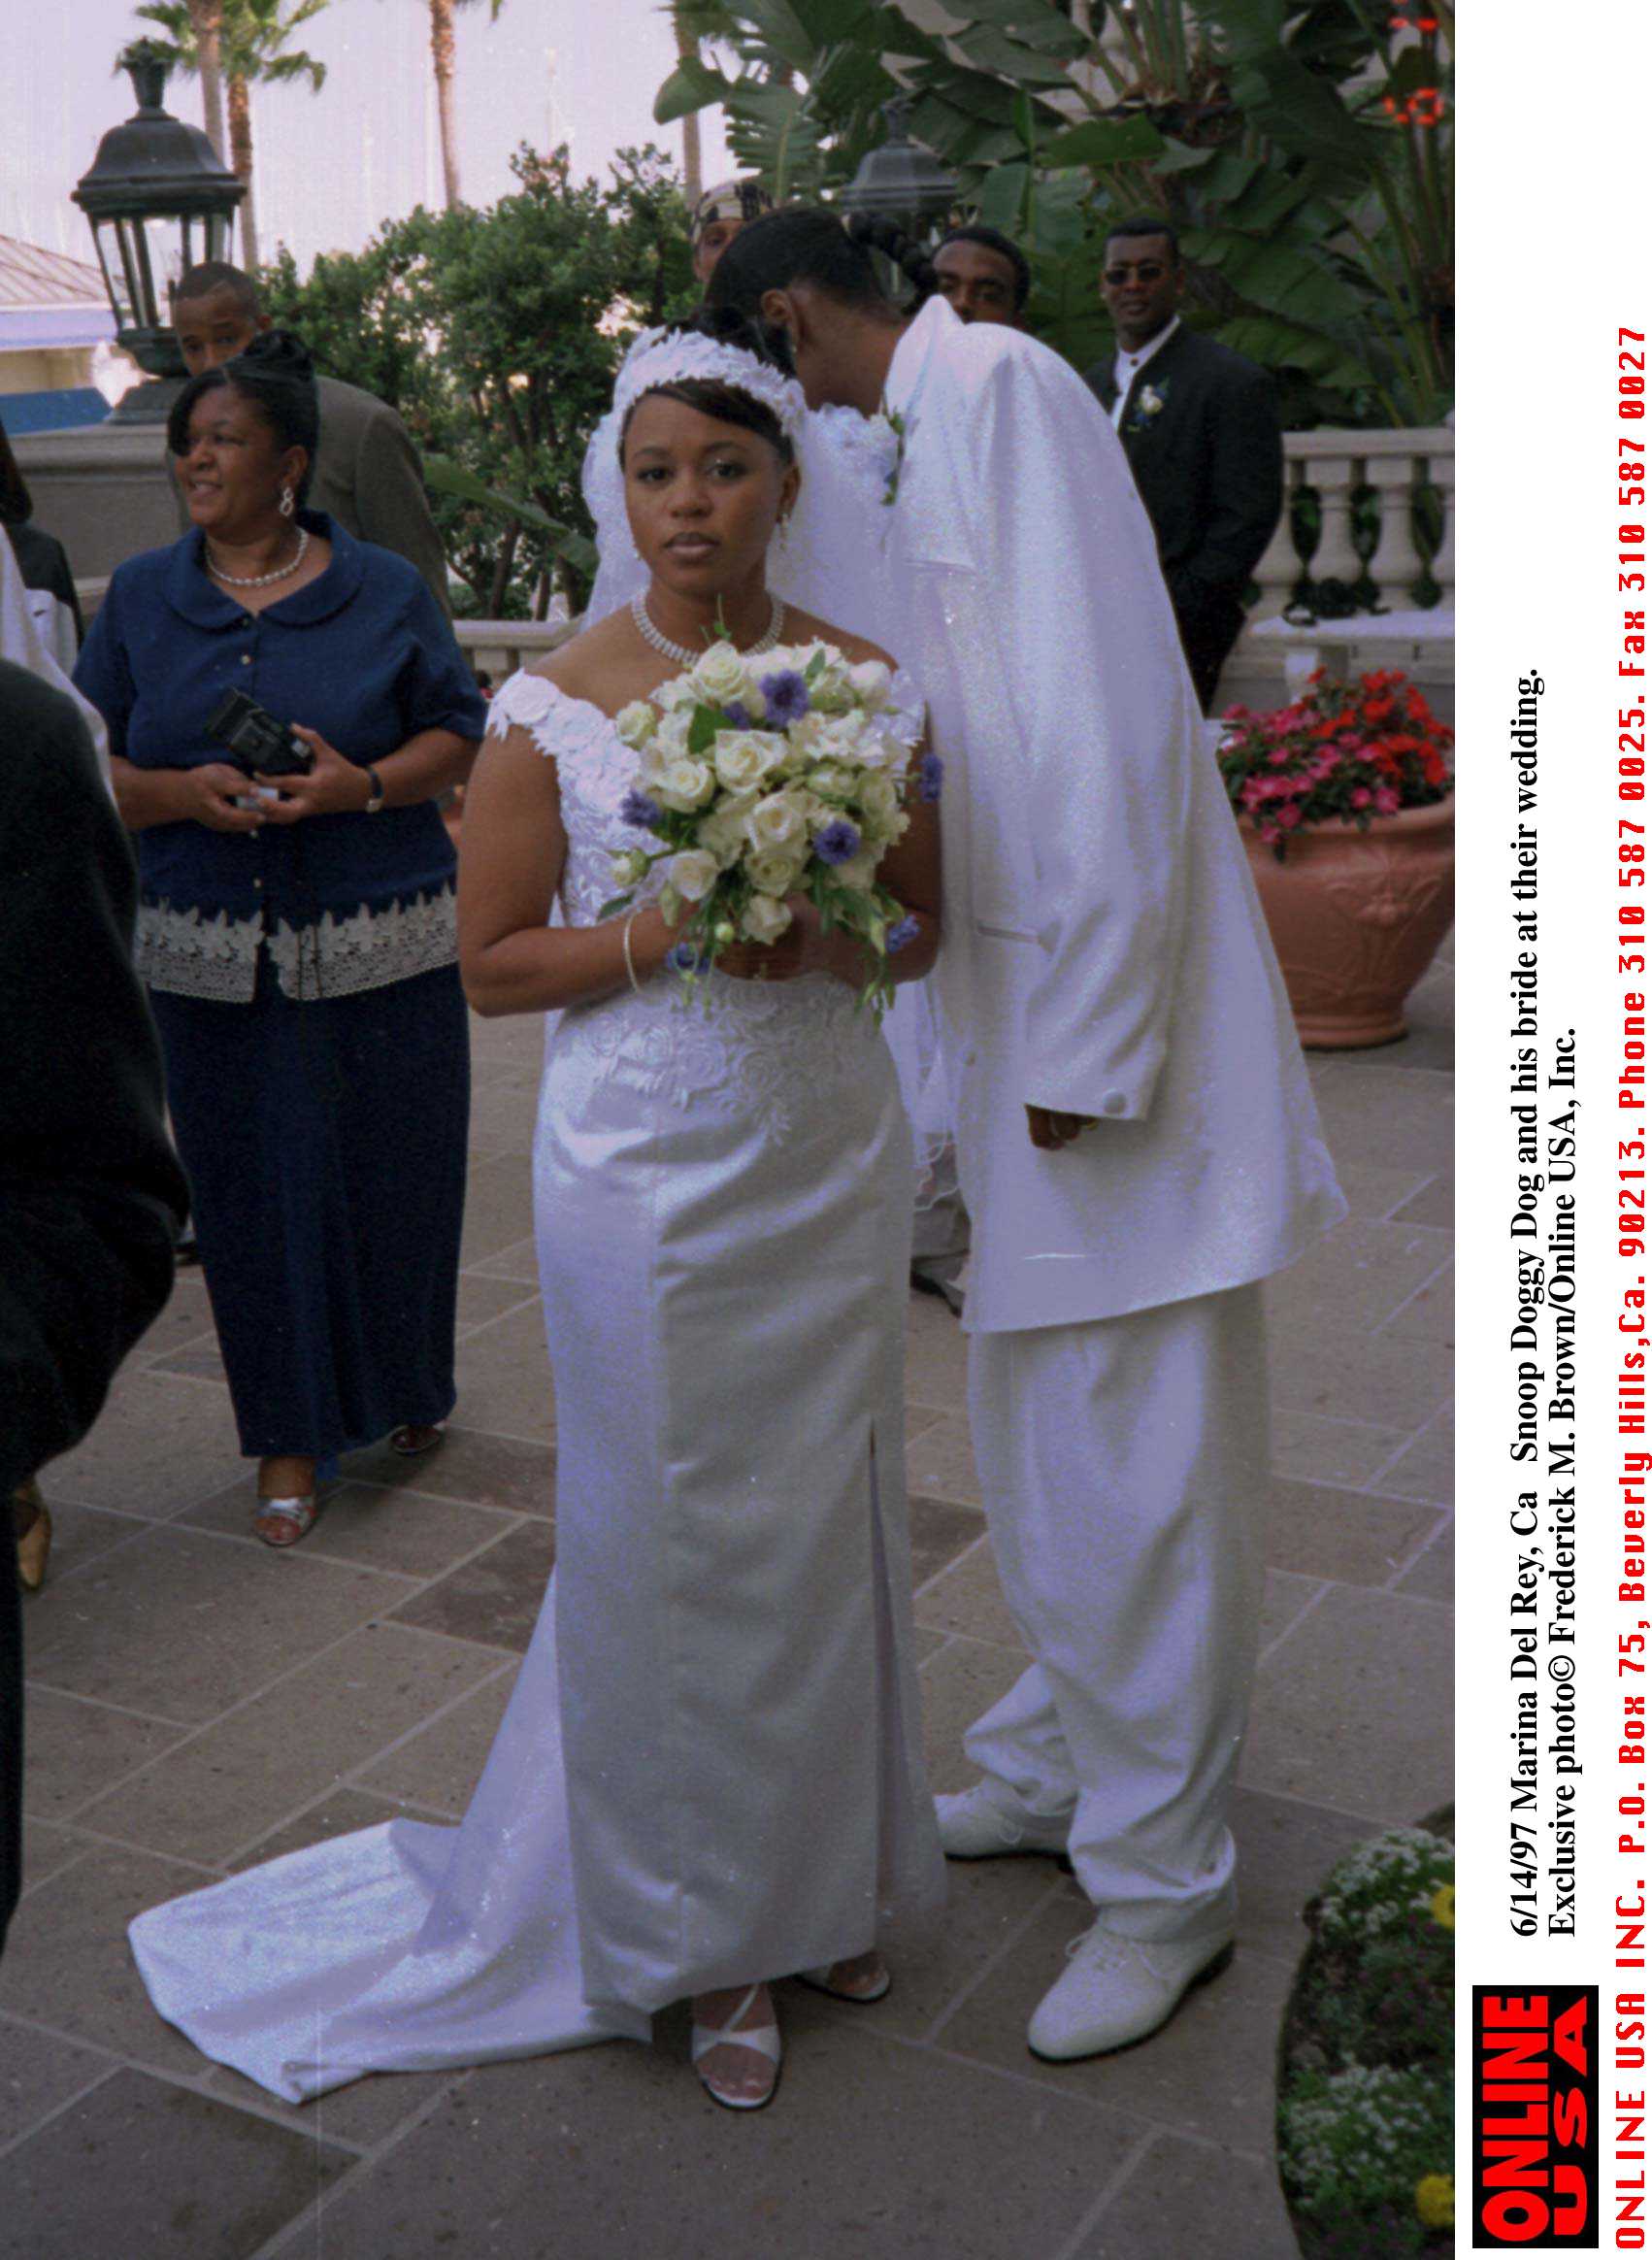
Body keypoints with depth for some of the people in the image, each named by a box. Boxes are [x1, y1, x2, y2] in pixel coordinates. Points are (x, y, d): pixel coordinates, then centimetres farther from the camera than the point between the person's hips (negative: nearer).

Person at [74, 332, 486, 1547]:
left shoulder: (385, 590, 3)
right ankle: (292, 1434, 19)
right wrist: (183, 793, -14)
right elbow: (92, 766, 8)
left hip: (382, 945, -1)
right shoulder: (141, 597, 8)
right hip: (214, 962, 2)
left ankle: (410, 1386, 32)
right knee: (254, 1186, 4)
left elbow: (459, 732, 4)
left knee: (393, 1173, 6)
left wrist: (365, 784, -16)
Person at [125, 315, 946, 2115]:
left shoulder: (865, 683, 1)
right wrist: (662, 936, -18)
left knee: (821, 1525, 13)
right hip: (645, 1182, -3)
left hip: (827, 1166, 3)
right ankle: (703, 1930, 26)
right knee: (666, 1543, 6)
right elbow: (491, 962, -4)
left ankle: (818, 1873, 35)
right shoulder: (553, 710, -7)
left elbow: (926, 924, 9)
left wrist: (819, 936, -12)